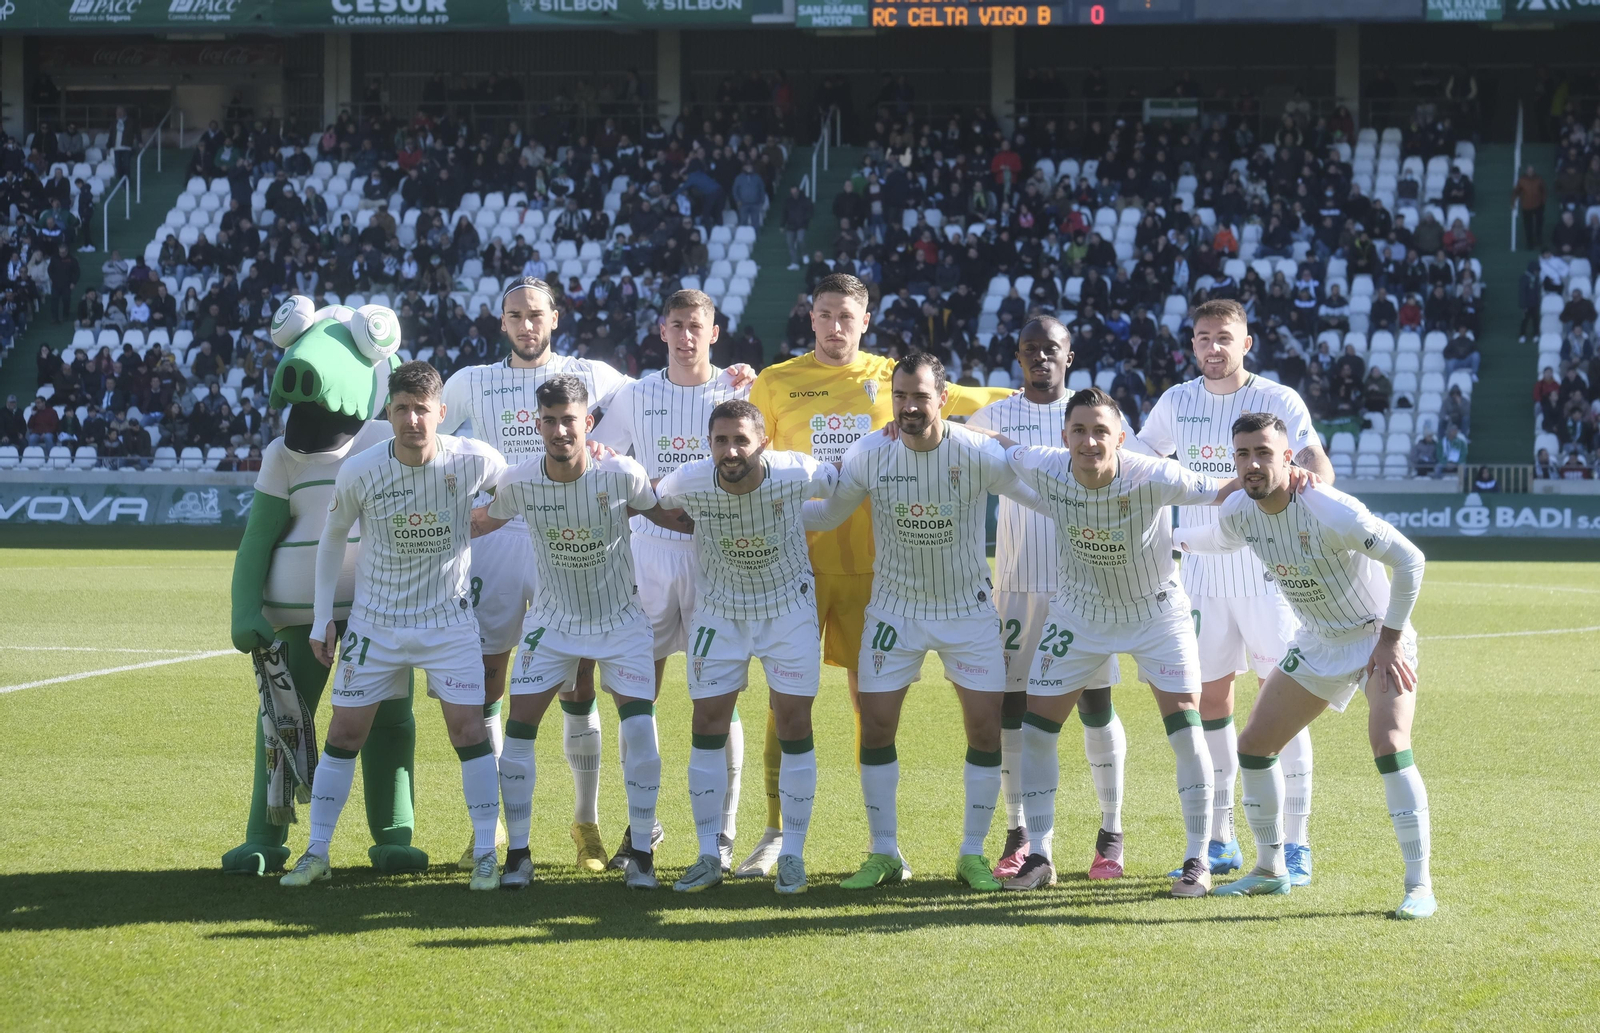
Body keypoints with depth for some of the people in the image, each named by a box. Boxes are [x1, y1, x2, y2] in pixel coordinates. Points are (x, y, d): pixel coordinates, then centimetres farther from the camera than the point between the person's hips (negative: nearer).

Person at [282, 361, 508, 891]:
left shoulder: (473, 460, -16)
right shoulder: (358, 471, -14)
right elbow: (333, 537, 3)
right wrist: (322, 618, 4)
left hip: (449, 619, -1)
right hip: (375, 622, 1)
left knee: (469, 729, -7)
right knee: (344, 731, 1)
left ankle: (486, 855, 4)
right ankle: (316, 854, 11)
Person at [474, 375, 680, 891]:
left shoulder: (622, 475, -20)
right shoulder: (518, 481, -16)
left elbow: (668, 515, 0)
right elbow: (480, 524, 5)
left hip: (622, 620, -1)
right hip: (553, 621, 2)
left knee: (640, 731, -13)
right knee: (518, 729, -7)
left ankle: (640, 853, 1)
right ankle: (517, 854, 5)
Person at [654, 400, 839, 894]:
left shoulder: (796, 473, -25)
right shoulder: (689, 482, -22)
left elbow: (842, 481, -3)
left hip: (789, 608, -1)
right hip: (720, 610, 1)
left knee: (794, 725, -3)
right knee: (708, 726, -2)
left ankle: (792, 854, 8)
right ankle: (711, 855, 9)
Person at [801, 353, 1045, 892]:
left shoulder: (976, 453, -18)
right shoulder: (870, 453, -12)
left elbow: (1053, 498, -11)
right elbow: (828, 513, 0)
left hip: (968, 607, -1)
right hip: (894, 609, 1)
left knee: (986, 729, -3)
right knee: (876, 727, -3)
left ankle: (972, 854, 11)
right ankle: (884, 854, 11)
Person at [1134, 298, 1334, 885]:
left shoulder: (1278, 400, -5)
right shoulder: (1177, 403, 7)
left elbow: (1318, 465, -18)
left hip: (1268, 569, -4)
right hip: (1202, 568, 4)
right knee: (1209, 700, 6)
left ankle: (1297, 843, -2)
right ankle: (1219, 841, 16)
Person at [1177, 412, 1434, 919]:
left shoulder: (1330, 511, -31)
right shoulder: (1239, 511, -9)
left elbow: (1409, 559, -26)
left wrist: (1391, 638, -24)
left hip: (1379, 636, -7)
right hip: (1317, 644, 7)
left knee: (1389, 746, -26)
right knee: (1254, 746, 7)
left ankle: (1419, 886, -20)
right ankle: (1271, 869, 25)